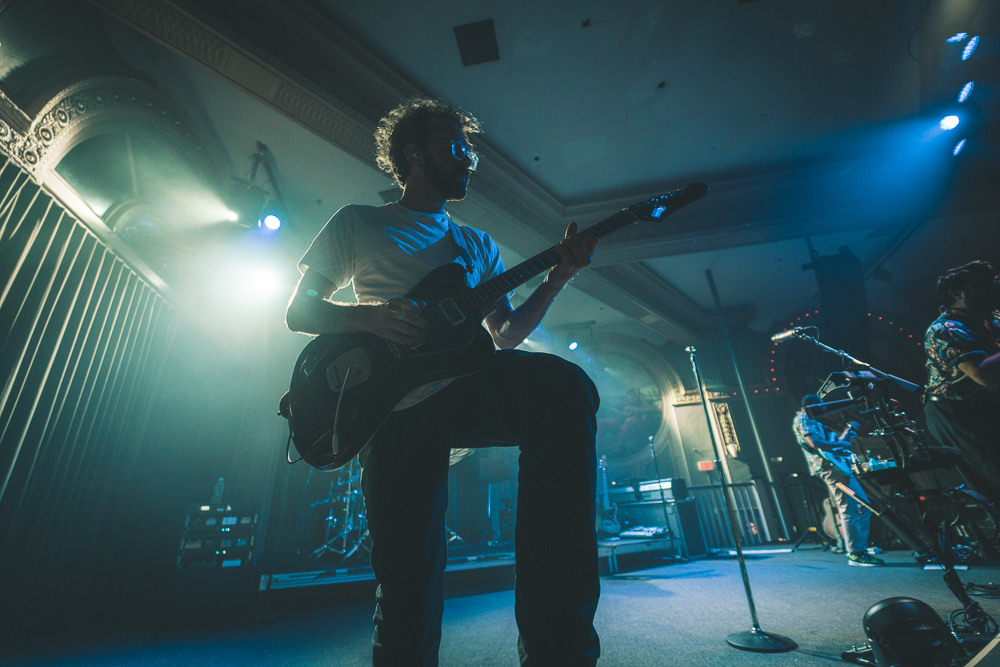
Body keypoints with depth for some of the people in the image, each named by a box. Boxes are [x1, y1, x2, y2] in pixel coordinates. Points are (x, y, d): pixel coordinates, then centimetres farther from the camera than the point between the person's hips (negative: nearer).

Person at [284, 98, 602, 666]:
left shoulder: (479, 246, 26)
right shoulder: (358, 223, 17)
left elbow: (507, 335, 20)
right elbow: (299, 310, 13)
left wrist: (559, 277, 5)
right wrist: (371, 317, -8)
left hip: (468, 391, 3)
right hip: (397, 408, -2)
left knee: (564, 385, -30)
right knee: (410, 589, -10)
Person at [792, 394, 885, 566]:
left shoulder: (815, 421, 25)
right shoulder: (802, 420, -7)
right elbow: (815, 443, -20)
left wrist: (847, 433, 18)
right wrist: (842, 444, -10)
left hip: (839, 466, 11)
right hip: (828, 466, -11)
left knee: (864, 506, 12)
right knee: (848, 509, -10)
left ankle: (860, 547, 17)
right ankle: (855, 554, -6)